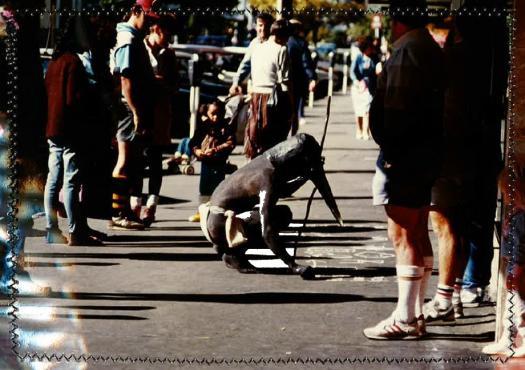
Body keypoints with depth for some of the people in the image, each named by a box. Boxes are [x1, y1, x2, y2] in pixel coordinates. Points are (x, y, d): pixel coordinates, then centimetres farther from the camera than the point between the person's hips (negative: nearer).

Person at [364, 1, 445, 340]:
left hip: (404, 158, -10)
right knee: (418, 235, 15)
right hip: (425, 156, 10)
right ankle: (415, 313, 22)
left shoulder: (407, 51, -16)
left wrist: (391, 152, -17)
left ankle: (405, 319, -6)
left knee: (403, 237, -7)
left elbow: (397, 109, -21)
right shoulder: (432, 49, 15)